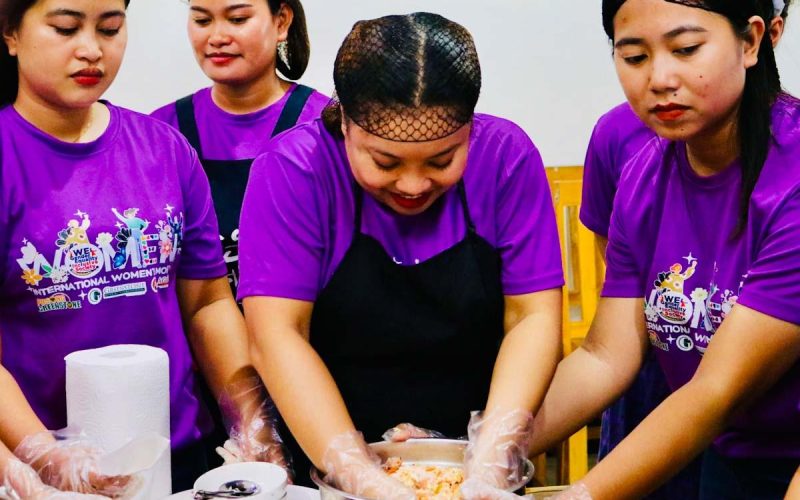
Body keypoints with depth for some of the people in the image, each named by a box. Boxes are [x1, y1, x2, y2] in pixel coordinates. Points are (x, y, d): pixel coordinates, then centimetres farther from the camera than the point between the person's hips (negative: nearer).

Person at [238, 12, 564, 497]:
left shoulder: (506, 155, -6)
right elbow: (277, 335, -16)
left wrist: (490, 461, -19)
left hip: (470, 455, 2)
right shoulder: (294, 167, -10)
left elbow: (534, 316, -7)